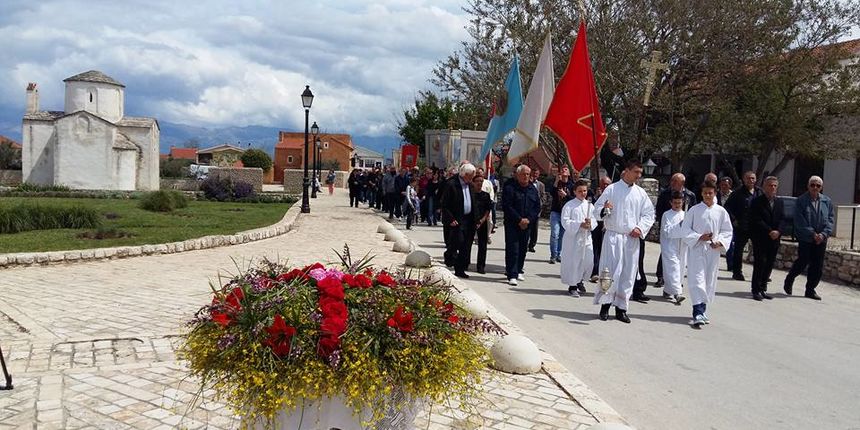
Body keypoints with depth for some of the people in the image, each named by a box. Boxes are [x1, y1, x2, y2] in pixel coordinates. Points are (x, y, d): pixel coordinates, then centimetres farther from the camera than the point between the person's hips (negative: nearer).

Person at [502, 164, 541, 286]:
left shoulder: (532, 189, 10)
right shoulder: (509, 187, -7)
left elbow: (537, 207, 9)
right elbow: (506, 206, -12)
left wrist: (528, 219, -7)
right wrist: (519, 220, -15)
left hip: (527, 224, 5)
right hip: (512, 223, -5)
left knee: (523, 248, 10)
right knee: (512, 248, -9)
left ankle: (518, 271, 25)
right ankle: (512, 275, -8)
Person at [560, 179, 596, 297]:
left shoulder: (590, 205, 10)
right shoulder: (569, 205, -5)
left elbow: (595, 220, 8)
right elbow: (565, 222, -12)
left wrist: (590, 223, -14)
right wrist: (580, 224, -20)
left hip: (586, 238, 5)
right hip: (573, 238, -5)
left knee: (589, 261, 4)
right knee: (573, 262, -2)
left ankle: (579, 281, 30)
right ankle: (572, 286, 13)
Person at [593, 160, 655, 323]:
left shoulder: (641, 193, 10)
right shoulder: (611, 189, 0)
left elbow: (649, 214, 12)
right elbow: (597, 208, 0)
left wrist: (640, 228, -5)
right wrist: (604, 210, -23)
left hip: (632, 238, 4)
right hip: (613, 236, -4)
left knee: (628, 273, 5)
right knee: (611, 271, -8)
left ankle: (621, 308, 14)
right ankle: (605, 304, 5)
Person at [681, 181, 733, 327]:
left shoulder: (721, 211, 5)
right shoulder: (694, 210, 0)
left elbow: (727, 231, 9)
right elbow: (686, 228, 0)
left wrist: (719, 242, -8)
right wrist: (699, 237, -13)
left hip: (713, 250, 3)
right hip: (696, 249, -3)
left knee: (709, 281, 9)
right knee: (697, 280, -11)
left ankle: (702, 310, 24)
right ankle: (698, 313, -15)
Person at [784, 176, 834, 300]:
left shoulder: (827, 201, 7)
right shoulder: (801, 200, -4)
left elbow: (830, 220, 6)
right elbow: (800, 221, -10)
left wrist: (824, 234, -9)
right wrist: (812, 233, -15)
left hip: (821, 239, 4)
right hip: (805, 238, -4)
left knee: (817, 265, 5)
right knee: (803, 262, -3)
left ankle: (810, 290, 15)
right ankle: (789, 281, 21)